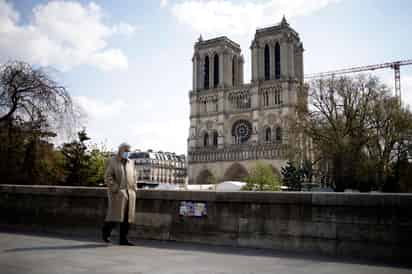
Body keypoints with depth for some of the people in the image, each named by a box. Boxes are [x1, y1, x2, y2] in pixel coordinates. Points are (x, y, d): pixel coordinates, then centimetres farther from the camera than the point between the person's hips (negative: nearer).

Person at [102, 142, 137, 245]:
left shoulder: (130, 163, 14)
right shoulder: (111, 161, -2)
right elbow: (108, 177, -9)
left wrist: (134, 190, 6)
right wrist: (116, 190, -16)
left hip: (129, 193, 5)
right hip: (117, 194, -5)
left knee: (127, 217, 1)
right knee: (116, 216, -7)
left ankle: (123, 239, 6)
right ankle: (106, 231, 18)